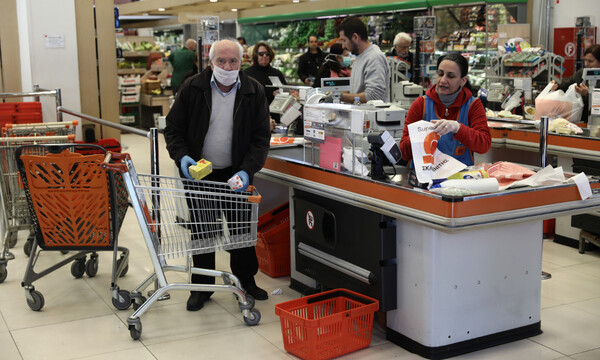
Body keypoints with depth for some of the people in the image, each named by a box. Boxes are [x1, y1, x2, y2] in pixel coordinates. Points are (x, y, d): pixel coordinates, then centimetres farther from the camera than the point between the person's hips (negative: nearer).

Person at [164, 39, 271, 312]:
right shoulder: (192, 89, -8)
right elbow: (173, 128, -2)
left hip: (236, 174, 1)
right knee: (201, 230, 8)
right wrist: (181, 157, -19)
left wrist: (247, 170, -19)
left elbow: (261, 136, -6)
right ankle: (202, 286, 23)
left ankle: (245, 280, 28)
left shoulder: (254, 92, -6)